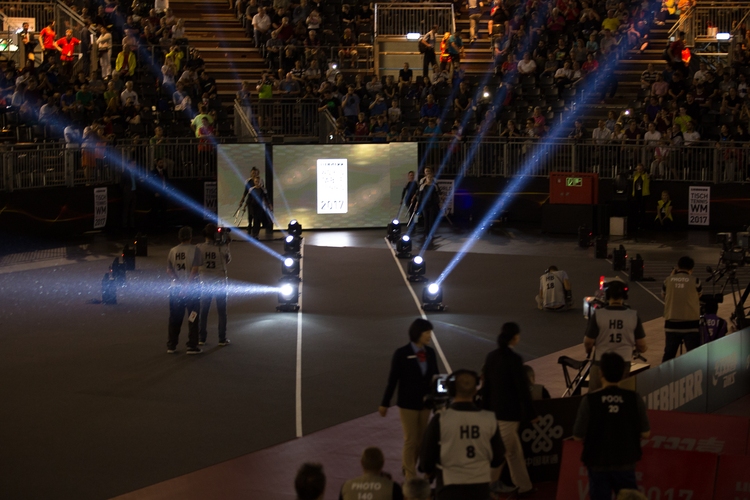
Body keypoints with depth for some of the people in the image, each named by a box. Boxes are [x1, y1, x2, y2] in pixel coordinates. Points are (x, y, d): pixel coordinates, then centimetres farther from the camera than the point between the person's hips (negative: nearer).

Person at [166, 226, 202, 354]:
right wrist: (187, 285, -17)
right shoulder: (194, 249, -8)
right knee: (193, 318, 4)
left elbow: (169, 270, -2)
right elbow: (194, 269, -17)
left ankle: (171, 346, 13)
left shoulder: (173, 251, 4)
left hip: (175, 288, 4)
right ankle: (192, 346, 0)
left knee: (175, 318, 11)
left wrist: (178, 281, -10)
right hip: (192, 288, -4)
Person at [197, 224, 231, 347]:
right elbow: (228, 260, 1)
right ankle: (222, 339, 8)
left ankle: (201, 338, 11)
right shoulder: (222, 248, -14)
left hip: (205, 282, 1)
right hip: (220, 282, -1)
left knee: (203, 310, 11)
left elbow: (198, 262, 2)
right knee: (221, 311, 8)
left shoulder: (200, 248, -11)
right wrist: (227, 246, 8)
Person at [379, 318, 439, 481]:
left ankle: (407, 467, 31)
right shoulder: (402, 353, -13)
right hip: (408, 404, -4)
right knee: (411, 440, 3)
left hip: (425, 403, 4)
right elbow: (393, 379, -8)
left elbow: (434, 376, 5)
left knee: (420, 440, 11)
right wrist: (385, 403, -5)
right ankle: (411, 476, 14)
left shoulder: (430, 353, -1)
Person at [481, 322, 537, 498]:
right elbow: (522, 388, -15)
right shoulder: (514, 359, -17)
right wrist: (531, 413, -8)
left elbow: (486, 385, 10)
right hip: (509, 411, -7)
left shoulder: (491, 357, 4)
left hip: (494, 409, 7)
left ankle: (524, 486, 23)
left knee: (515, 451, 16)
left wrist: (486, 409, 18)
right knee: (505, 451, 0)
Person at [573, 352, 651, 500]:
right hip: (625, 464, 1)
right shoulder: (634, 399, -9)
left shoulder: (589, 400, -15)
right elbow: (645, 434, -3)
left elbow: (578, 436, -10)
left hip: (599, 465, -1)